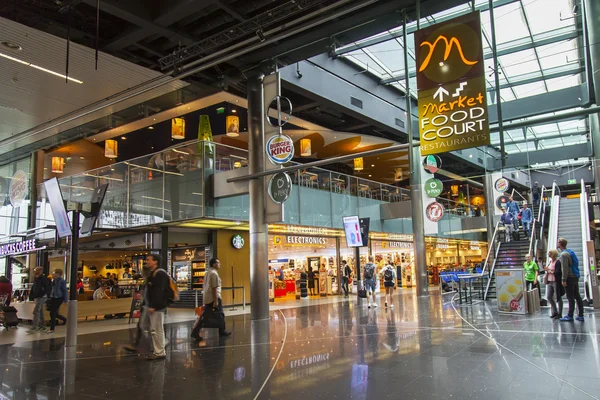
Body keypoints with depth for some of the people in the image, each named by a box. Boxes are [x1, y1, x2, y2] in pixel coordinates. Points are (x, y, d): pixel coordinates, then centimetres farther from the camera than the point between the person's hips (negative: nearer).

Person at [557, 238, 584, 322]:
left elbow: (565, 268, -19)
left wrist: (564, 280, -17)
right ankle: (580, 315, 12)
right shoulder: (570, 251, 15)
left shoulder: (564, 254, -15)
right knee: (577, 296, 9)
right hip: (575, 277, 9)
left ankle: (570, 316, 1)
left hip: (570, 278, -9)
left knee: (570, 298, -4)